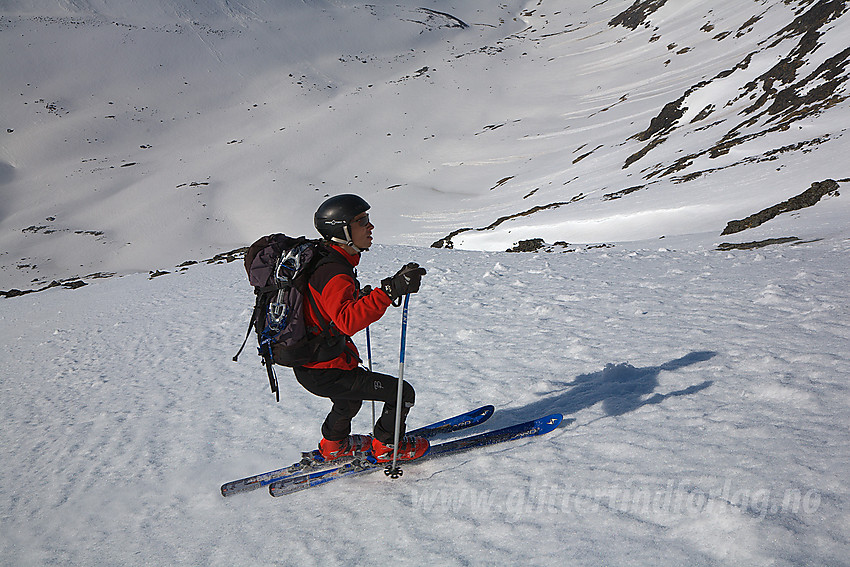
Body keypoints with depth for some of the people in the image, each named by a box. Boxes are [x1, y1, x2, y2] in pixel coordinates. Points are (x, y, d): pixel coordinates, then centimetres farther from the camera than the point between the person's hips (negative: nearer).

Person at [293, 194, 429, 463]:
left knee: (351, 394, 38)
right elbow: (347, 320, -43)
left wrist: (366, 296, 18)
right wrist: (389, 290, -48)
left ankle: (333, 445, 53)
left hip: (307, 366, 10)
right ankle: (386, 446, 22)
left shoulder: (323, 261, 6)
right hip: (324, 374, -10)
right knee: (402, 393, 0)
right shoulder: (333, 274, -26)